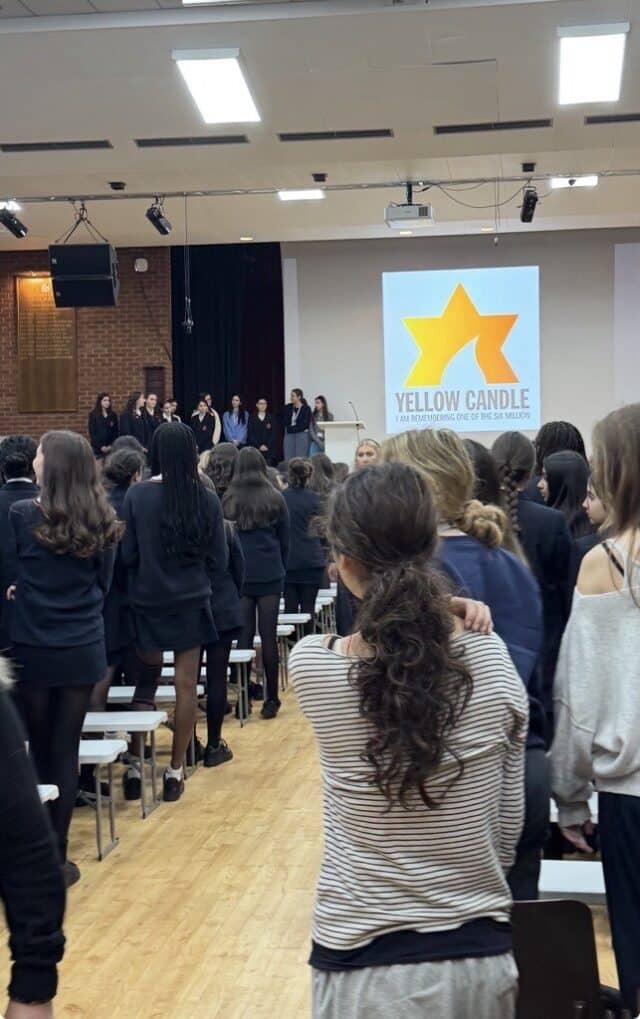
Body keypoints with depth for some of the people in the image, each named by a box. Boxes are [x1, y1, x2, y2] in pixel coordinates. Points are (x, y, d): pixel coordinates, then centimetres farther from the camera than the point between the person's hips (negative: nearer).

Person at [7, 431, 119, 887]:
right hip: (83, 649, 2)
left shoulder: (22, 515, -11)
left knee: (34, 751, 9)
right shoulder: (101, 521, 0)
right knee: (66, 750, 7)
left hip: (32, 649, -2)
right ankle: (56, 857, 12)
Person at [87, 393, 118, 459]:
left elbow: (115, 432, 7)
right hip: (97, 448, -2)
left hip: (111, 448, 2)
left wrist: (111, 445, -5)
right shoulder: (93, 415, 0)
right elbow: (92, 432, -3)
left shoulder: (113, 415, 8)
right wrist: (101, 446, -10)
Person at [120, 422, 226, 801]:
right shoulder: (206, 499, -9)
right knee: (186, 686, 6)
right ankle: (176, 770, 10)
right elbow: (219, 558, -3)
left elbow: (127, 555, -6)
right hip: (191, 600, -1)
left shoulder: (137, 496, -10)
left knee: (148, 678, 18)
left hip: (147, 599, 1)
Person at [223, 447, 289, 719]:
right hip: (270, 574, -1)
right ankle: (271, 699, 3)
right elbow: (285, 541, 6)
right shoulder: (275, 499, -1)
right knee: (268, 636, 1)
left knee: (244, 635, 5)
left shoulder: (229, 500, -1)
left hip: (239, 574, 1)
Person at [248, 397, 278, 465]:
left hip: (268, 449, 1)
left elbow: (274, 434, 3)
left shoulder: (271, 418, 7)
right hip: (255, 449, -1)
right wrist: (259, 446, -8)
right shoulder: (252, 418, 6)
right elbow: (250, 434, 1)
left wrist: (267, 446, -8)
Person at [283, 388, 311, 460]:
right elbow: (284, 421, 8)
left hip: (302, 435, -4)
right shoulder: (288, 407, 11)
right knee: (289, 459, 0)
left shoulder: (306, 408, -4)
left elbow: (305, 424, -8)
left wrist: (292, 428, -5)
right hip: (289, 435, 4)